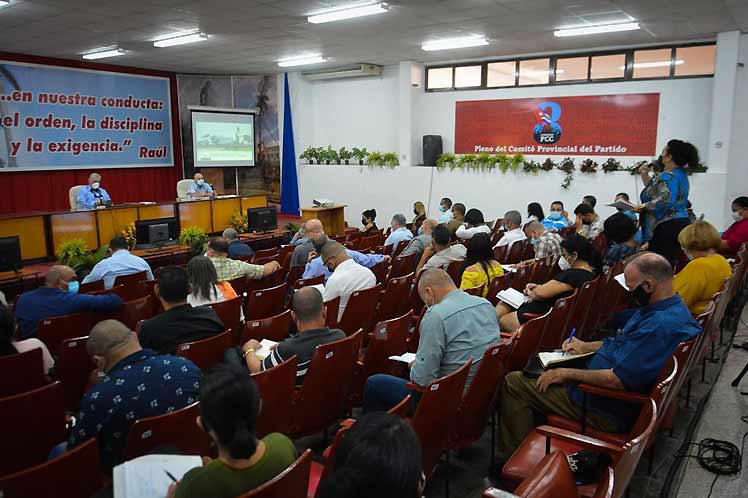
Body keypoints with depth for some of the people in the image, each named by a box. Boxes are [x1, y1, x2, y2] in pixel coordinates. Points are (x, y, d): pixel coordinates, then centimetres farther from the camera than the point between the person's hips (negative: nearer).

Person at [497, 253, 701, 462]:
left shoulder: (661, 325, -30)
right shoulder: (672, 308, 4)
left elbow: (617, 380, -31)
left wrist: (566, 373, -18)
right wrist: (587, 347, 9)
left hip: (607, 412, -11)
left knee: (512, 383, -8)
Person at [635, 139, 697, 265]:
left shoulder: (667, 176, -14)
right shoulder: (680, 173, 18)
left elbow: (664, 200, -28)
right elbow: (655, 190, 26)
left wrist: (643, 206, -18)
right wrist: (645, 175, 18)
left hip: (667, 226, -11)